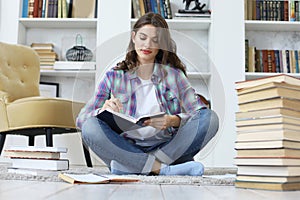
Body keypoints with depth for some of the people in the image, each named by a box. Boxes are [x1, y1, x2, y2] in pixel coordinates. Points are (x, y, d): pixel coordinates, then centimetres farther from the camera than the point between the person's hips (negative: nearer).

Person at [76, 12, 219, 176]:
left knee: (210, 117, -21)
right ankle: (161, 168, -27)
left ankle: (129, 167, -25)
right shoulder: (113, 77, 9)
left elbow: (200, 113, 1)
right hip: (125, 148, 0)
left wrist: (174, 120, -20)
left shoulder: (174, 75, 11)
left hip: (166, 147, 1)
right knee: (91, 127, -26)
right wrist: (103, 111, -21)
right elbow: (81, 119, 2)